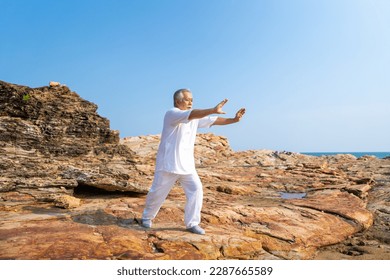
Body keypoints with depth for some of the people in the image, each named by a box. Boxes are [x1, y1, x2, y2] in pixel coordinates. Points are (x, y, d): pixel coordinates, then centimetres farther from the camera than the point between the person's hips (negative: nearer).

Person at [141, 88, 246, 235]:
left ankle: (192, 223, 9)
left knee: (196, 189, -4)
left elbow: (213, 121, 7)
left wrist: (234, 119, -4)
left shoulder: (196, 117, 10)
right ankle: (147, 217, 32)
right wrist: (214, 110, -38)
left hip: (187, 165, 6)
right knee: (158, 192, 6)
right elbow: (192, 114, -31)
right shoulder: (171, 114, -13)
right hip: (168, 163, -6)